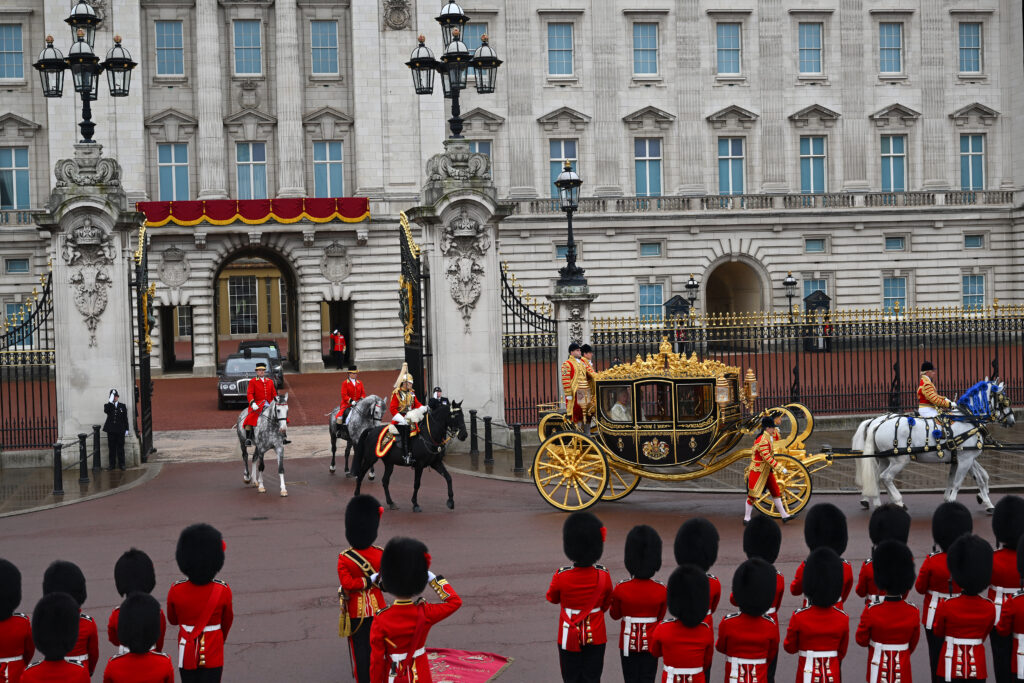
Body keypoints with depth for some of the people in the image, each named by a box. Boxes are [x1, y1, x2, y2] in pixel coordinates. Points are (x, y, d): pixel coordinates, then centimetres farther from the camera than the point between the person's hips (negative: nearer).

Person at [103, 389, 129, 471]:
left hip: (120, 430, 0)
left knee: (120, 447, 3)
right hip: (111, 430, 0)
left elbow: (125, 418, 7)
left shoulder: (122, 406, 6)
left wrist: (126, 429, 3)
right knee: (111, 448, 4)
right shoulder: (108, 405, 3)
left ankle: (121, 464, 10)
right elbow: (106, 411, -22)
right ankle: (112, 464, 11)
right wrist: (110, 401, -27)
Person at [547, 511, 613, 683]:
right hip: (595, 636, 1)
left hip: (570, 637, -1)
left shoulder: (561, 576, -19)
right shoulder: (603, 575, -12)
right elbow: (607, 604, 4)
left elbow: (552, 598, 2)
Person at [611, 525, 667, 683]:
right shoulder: (661, 590, -13)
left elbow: (615, 615, 1)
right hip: (651, 643, 0)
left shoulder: (621, 589, -16)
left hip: (629, 642, 0)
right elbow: (660, 617, 3)